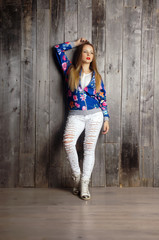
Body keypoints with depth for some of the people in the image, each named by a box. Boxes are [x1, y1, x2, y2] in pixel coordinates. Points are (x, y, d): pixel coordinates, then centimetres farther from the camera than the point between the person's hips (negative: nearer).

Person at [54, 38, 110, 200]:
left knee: (89, 148, -7)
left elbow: (102, 98, 11)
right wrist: (76, 43, 19)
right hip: (75, 115, -1)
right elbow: (58, 48, 14)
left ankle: (84, 184, -2)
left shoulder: (96, 75, 11)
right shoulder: (70, 70, 9)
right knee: (68, 142, -24)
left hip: (95, 115, 1)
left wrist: (106, 119, 5)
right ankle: (76, 175, -5)